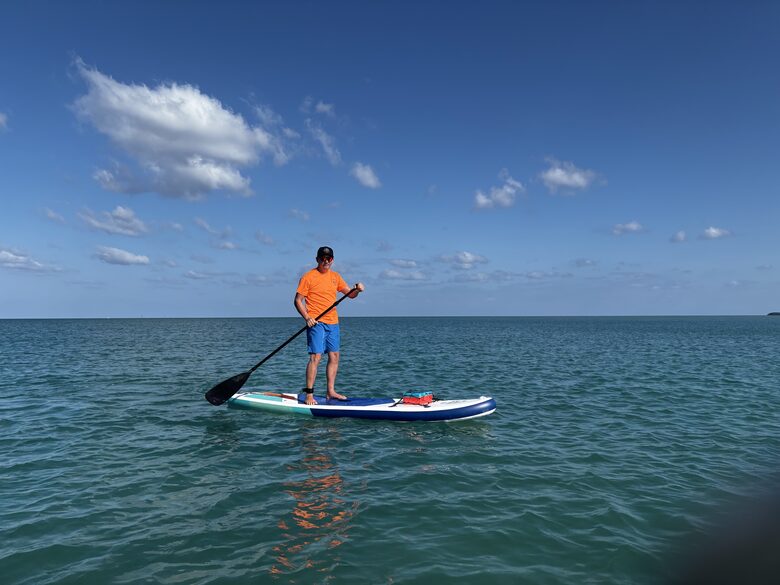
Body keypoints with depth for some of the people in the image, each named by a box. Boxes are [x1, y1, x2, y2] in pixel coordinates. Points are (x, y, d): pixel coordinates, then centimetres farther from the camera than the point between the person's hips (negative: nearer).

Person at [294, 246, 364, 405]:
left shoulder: (335, 276, 13)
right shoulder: (308, 277, -4)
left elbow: (350, 294, 14)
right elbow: (298, 300, -5)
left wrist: (357, 289, -9)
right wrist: (307, 317, -19)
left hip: (333, 322, 7)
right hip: (316, 322, -6)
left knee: (334, 356, 8)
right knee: (316, 356, -12)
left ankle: (331, 392, 17)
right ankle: (309, 394, -6)